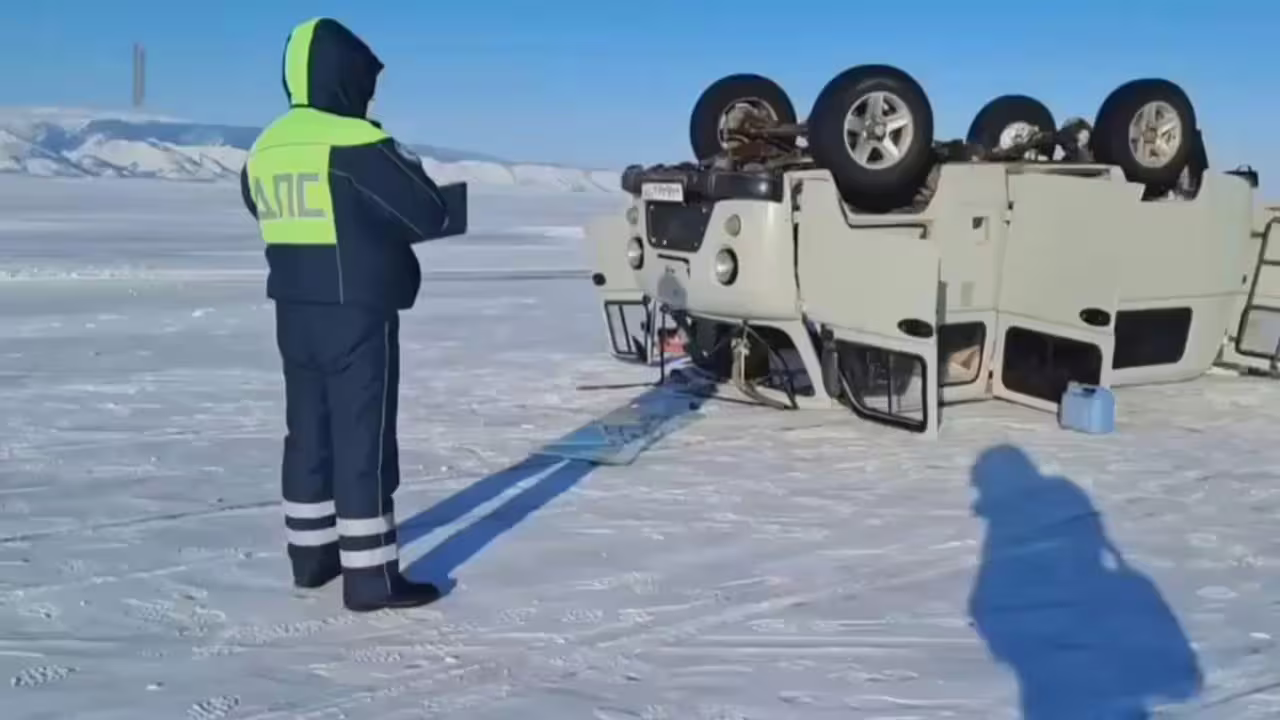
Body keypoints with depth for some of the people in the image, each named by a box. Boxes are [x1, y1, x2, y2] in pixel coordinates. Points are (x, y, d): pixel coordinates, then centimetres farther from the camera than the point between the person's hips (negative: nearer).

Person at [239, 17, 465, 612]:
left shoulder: (264, 148, 8)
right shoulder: (356, 143, -17)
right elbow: (429, 213, -15)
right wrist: (460, 203, 7)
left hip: (294, 312, 8)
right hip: (357, 314, -8)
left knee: (309, 429, 16)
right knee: (364, 439, -3)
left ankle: (312, 552, 27)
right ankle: (370, 575, 3)